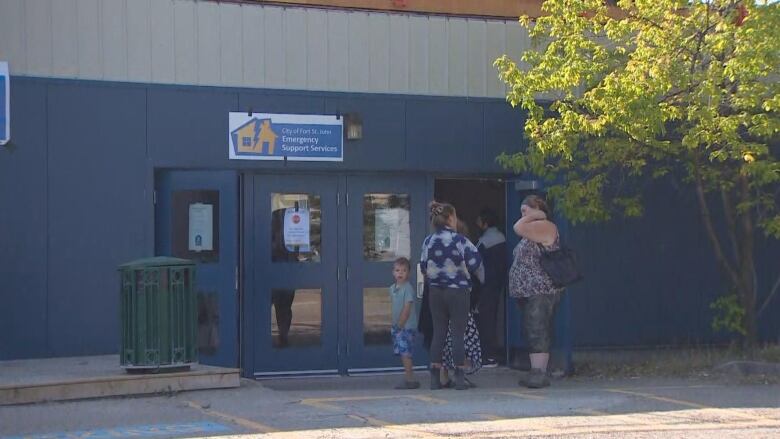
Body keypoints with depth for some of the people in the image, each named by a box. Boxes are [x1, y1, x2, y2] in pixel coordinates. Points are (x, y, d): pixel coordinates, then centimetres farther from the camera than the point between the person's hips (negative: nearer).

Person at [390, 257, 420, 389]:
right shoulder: (393, 288, 13)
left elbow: (407, 309, -15)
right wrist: (395, 325, 12)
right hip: (397, 325, 8)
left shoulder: (408, 288, -12)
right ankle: (408, 378, 16)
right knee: (403, 353, 10)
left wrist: (400, 325, -15)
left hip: (407, 326, -8)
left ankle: (409, 379, -10)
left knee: (405, 353, -11)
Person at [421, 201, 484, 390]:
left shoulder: (428, 241, 3)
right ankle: (459, 378, -1)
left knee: (438, 333, 9)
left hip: (435, 292, 4)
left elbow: (423, 268, 8)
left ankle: (435, 378, 6)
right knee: (458, 334, 1)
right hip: (458, 291, -4)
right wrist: (483, 280, 10)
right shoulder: (459, 240, -11)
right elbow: (476, 264, -10)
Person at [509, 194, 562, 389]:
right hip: (528, 292, 11)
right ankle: (536, 373, 13)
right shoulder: (533, 230, 21)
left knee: (538, 332, -13)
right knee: (531, 333, 10)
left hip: (540, 292, -11)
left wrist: (534, 215, -9)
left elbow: (518, 228, -20)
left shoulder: (545, 227, -11)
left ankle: (540, 373, -15)